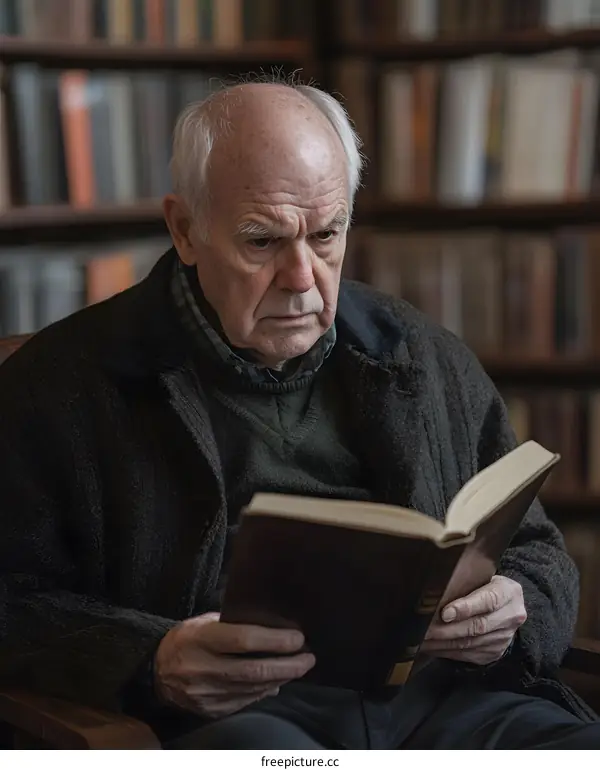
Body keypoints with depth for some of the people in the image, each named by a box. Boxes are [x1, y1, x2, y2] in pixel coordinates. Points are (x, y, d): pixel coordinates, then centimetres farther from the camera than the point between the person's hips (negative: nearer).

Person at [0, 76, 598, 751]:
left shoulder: (429, 360, 20)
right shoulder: (64, 380, 7)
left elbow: (537, 552, 25)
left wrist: (514, 613, 0)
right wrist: (149, 664, -16)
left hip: (440, 695, 4)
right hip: (228, 717, -3)